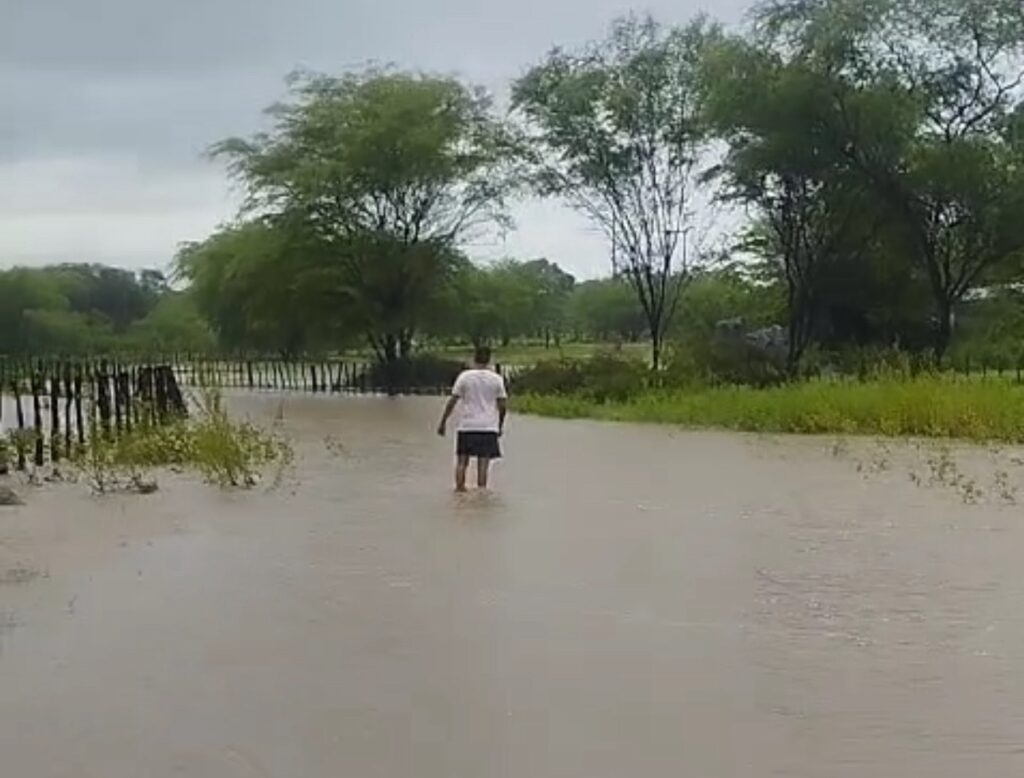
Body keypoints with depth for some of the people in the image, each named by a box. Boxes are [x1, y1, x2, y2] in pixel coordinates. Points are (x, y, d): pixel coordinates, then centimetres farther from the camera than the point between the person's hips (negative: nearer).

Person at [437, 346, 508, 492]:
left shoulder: (464, 376, -2)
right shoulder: (496, 378, 1)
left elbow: (452, 401, -3)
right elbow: (503, 405, 2)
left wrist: (443, 422, 5)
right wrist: (501, 425, 16)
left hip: (467, 426, 0)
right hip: (488, 427, 0)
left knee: (462, 461, 8)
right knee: (483, 462, 1)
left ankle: (459, 487, 6)